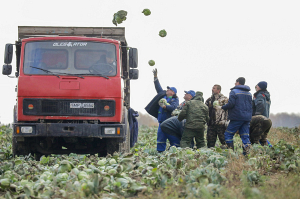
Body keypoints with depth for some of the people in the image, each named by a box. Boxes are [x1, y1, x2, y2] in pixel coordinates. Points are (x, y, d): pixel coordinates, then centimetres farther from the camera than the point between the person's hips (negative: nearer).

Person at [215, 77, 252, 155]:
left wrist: (221, 107, -1)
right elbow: (250, 106, 17)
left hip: (237, 117, -6)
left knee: (228, 134, 1)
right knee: (245, 136, 6)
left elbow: (231, 104, -14)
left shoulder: (234, 92, -5)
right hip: (247, 118, 6)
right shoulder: (249, 93, 16)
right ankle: (246, 152, -4)